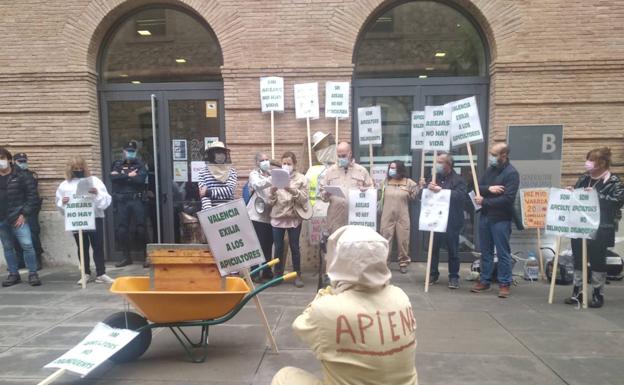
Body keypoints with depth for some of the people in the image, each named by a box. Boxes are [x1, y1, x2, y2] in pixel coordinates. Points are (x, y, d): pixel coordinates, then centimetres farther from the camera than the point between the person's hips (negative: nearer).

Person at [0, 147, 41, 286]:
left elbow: (33, 196, -4)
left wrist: (24, 214, -10)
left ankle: (32, 274, 1)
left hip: (17, 218, -4)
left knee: (27, 245, -9)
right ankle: (13, 274, 22)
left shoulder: (22, 176, -2)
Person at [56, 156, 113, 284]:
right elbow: (59, 204, 12)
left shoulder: (94, 180, 3)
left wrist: (97, 194, -21)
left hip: (95, 218, -2)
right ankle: (87, 274, 22)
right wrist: (62, 202, -9)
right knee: (82, 248, 10)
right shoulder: (65, 185, 8)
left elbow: (106, 200, -3)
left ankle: (101, 274, 8)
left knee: (98, 246, 0)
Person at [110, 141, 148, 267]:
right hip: (121, 201, 3)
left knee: (141, 228, -4)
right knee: (122, 229, 5)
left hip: (137, 200, -2)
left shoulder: (140, 164, 6)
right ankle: (126, 257, 17)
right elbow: (113, 177, -6)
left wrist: (122, 178, -7)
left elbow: (141, 179, -12)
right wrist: (128, 176, -10)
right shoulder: (117, 164, 13)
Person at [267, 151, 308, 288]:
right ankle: (278, 274, 19)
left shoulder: (301, 179, 2)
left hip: (294, 218, -1)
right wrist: (272, 192, -17)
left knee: (294, 247, 5)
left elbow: (304, 199, -7)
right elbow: (270, 202, 3)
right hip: (277, 218, 2)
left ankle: (297, 275, 16)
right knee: (278, 248, 6)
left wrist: (292, 190, -20)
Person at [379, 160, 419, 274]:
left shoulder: (408, 182, 0)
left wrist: (421, 186, -9)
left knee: (403, 240, 6)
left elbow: (414, 197, 3)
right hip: (387, 216, 1)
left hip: (402, 217, -1)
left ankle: (403, 262, 20)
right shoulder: (386, 182, 5)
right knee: (385, 239, 3)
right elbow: (381, 198, 10)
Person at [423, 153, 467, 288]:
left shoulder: (458, 179, -3)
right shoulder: (435, 178, 12)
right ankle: (433, 274, 23)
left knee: (452, 250, 5)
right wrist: (428, 188, -11)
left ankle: (454, 277, 17)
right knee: (433, 249, 10)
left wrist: (441, 190, -25)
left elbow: (461, 196, -20)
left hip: (452, 221, -4)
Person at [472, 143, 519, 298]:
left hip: (501, 219, -7)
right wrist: (489, 188, -14)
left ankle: (504, 284, 12)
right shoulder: (490, 170, 11)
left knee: (503, 253, 2)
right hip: (485, 216, 7)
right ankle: (484, 280, 23)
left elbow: (507, 199, -20)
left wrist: (484, 201, -17)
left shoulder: (511, 173, -11)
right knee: (485, 251, 13)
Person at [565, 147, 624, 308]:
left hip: (600, 229, -5)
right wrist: (570, 192, -2)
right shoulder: (583, 178, 11)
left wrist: (597, 195, -23)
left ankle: (598, 294, 16)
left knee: (597, 260, 4)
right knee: (578, 259, 8)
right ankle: (577, 291, 18)